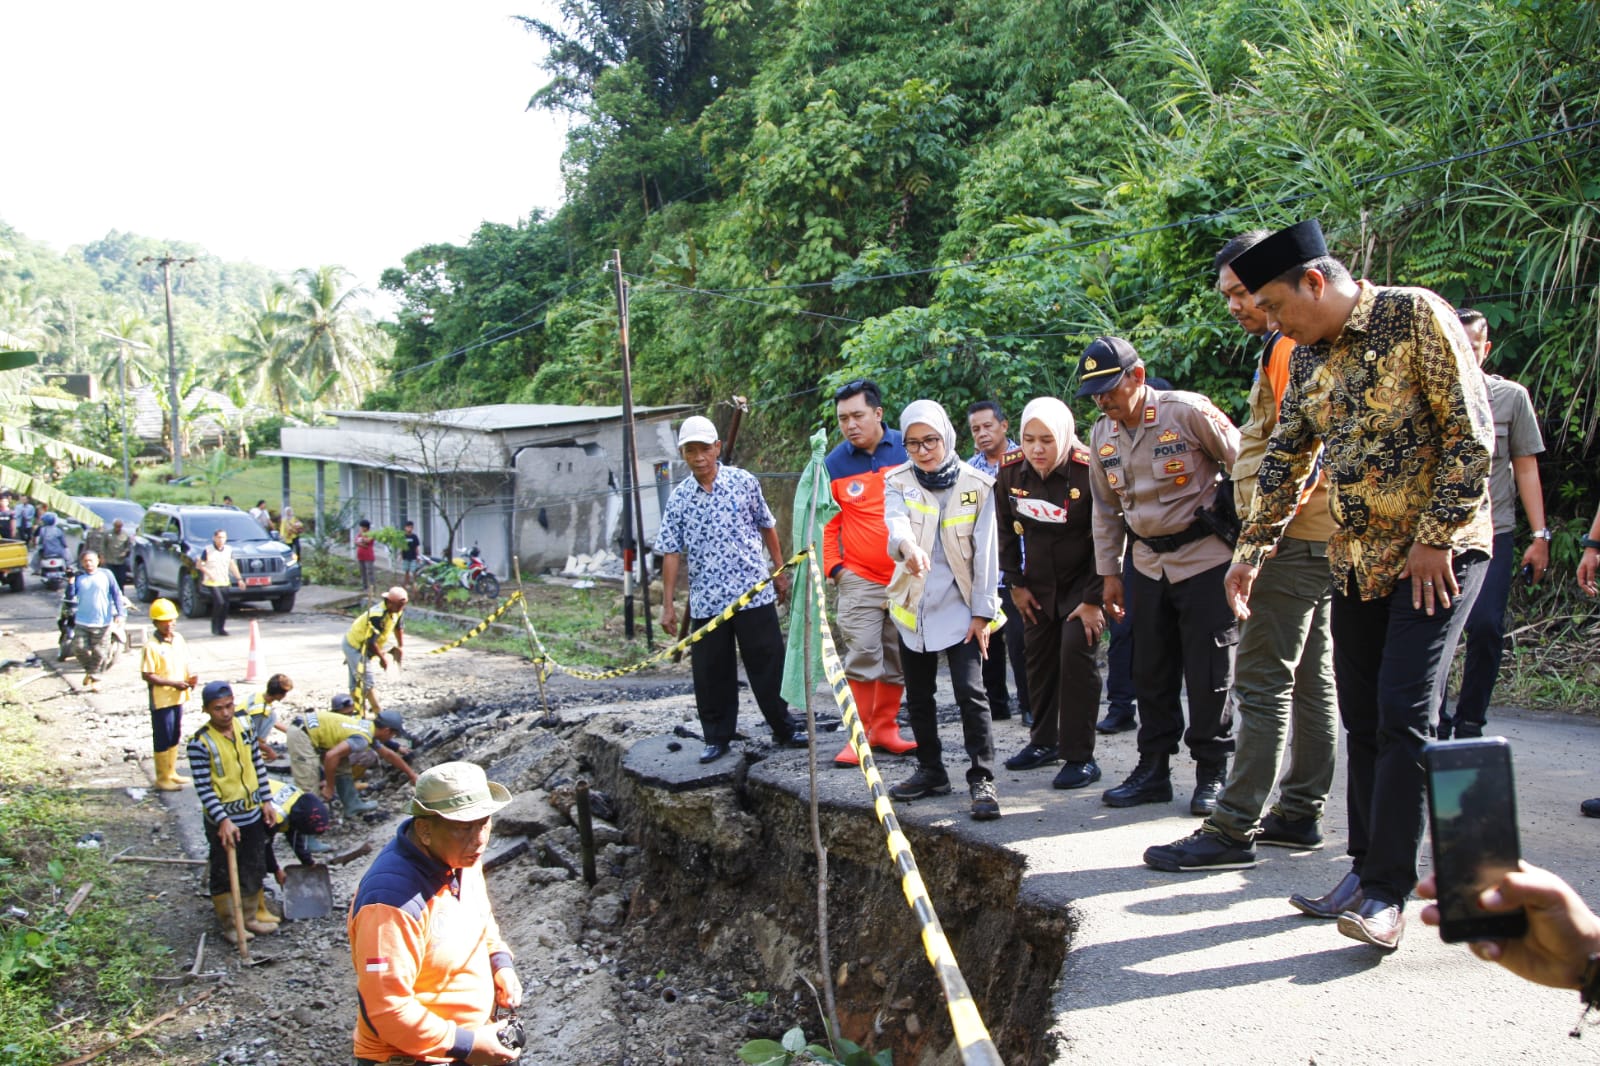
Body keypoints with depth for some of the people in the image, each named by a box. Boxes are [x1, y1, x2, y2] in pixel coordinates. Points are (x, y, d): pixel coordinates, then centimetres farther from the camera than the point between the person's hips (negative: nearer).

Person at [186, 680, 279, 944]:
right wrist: (223, 821, -25)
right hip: (223, 820, -6)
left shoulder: (244, 729, -1)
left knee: (254, 869, 18)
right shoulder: (200, 743, -19)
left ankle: (252, 915, 34)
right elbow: (203, 788, -20)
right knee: (224, 874, 7)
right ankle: (231, 925, 21)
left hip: (253, 815, 6)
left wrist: (266, 802, 8)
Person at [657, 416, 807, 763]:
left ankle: (785, 728, 18)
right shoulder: (679, 499, 2)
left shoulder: (744, 482, 0)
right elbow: (671, 552, 3)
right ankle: (717, 738, 20)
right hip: (705, 601, 1)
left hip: (754, 592, -1)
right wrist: (668, 604, 2)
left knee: (768, 663, 3)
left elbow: (767, 527, 11)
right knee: (711, 673, 6)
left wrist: (780, 571, 13)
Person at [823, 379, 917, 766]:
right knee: (862, 655, -8)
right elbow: (827, 523, 6)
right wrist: (833, 567, -2)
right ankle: (859, 735, 2)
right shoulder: (834, 464, 0)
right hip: (860, 578, -1)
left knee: (898, 659, 9)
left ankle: (885, 728, 23)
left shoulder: (908, 450, 0)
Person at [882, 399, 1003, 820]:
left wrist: (982, 612, -7)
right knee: (918, 696, 12)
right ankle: (931, 771, 27)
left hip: (960, 606, -3)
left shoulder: (977, 485, -4)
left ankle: (982, 779, -6)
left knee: (970, 692, -13)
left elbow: (985, 552, -3)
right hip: (913, 606, 3)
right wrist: (908, 546, -46)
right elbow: (896, 522, -23)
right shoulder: (897, 483, -1)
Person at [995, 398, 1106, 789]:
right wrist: (1016, 584, 5)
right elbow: (1006, 531, 5)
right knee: (1039, 659, 11)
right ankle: (1045, 741, 28)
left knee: (1076, 654, -15)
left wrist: (1093, 599, -16)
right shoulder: (1010, 471, -10)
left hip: (1083, 580, -5)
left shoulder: (1088, 471, -23)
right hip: (1038, 583, 5)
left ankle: (1080, 757, -7)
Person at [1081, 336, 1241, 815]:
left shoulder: (1187, 411, -15)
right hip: (1149, 564, 6)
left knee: (1209, 674, -2)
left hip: (1206, 556, -6)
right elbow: (1106, 510, 12)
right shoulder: (1102, 435, 3)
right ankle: (1153, 769, 20)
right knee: (1151, 673, 10)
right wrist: (1109, 574, 11)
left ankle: (1212, 774, 11)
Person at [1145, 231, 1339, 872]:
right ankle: (1300, 813, 21)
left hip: (1294, 537, -11)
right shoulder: (1289, 347, 21)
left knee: (1262, 684, -10)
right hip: (1311, 537, 11)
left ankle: (1233, 831, -8)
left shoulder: (1290, 347, -12)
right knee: (1310, 679, 13)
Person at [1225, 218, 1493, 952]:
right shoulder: (1307, 358, 9)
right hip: (1355, 560, 7)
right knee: (1361, 720, 9)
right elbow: (1285, 459, 14)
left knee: (1403, 714, -12)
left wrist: (1436, 538, -15)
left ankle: (1388, 892, -6)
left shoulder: (1415, 316, -12)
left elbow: (1473, 432, -14)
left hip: (1436, 554, -7)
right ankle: (1368, 869, 20)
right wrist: (1251, 551, 8)